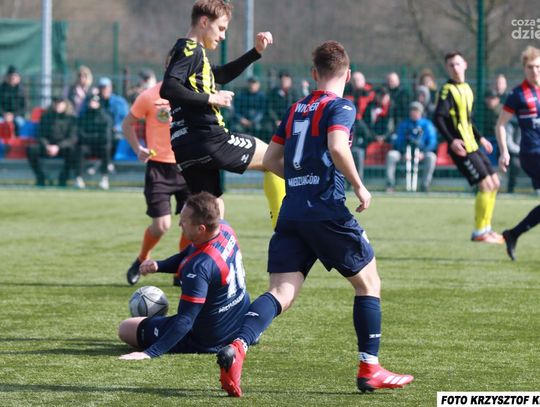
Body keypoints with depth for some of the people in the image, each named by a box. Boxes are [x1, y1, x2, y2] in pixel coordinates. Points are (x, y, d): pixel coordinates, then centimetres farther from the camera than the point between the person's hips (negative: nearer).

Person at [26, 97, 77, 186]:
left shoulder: (71, 118, -4)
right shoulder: (46, 117, 2)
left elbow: (72, 138, -11)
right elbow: (41, 136, 1)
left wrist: (58, 147, -26)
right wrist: (47, 146, -21)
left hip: (64, 148, -2)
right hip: (48, 146, 2)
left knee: (72, 150, -37)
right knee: (31, 149, -27)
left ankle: (63, 178, -19)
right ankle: (40, 178, -15)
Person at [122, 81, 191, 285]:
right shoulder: (149, 97, -8)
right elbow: (127, 124, 2)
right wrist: (138, 148, -13)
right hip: (159, 167, -3)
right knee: (161, 225, -7)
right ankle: (141, 261, 22)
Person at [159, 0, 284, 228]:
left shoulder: (193, 52, 23)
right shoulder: (190, 50, -8)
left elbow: (222, 75, 38)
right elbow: (168, 88, -23)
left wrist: (256, 52, 29)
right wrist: (210, 98, -16)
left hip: (186, 147, 9)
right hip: (206, 139, -9)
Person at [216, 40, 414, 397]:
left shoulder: (296, 109, 18)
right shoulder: (341, 107, -2)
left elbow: (271, 159, 22)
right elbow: (337, 147, -21)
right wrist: (359, 186, -10)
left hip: (291, 214, 6)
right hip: (327, 211, -6)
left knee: (282, 293, -3)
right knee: (368, 282, 11)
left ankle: (236, 348, -29)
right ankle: (369, 370, 10)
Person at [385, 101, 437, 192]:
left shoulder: (427, 124, 3)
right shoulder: (404, 124, 9)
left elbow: (432, 142, -6)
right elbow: (399, 141, 3)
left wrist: (423, 153, -23)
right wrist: (404, 153, -17)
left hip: (422, 153, -2)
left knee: (431, 157, -33)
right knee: (391, 155, -24)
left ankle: (425, 186, -29)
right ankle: (390, 184, -22)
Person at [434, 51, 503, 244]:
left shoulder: (466, 89, 15)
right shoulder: (448, 90, -11)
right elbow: (438, 118, -21)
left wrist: (480, 138, 27)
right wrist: (451, 140, -31)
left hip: (473, 146, 9)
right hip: (462, 148, -9)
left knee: (494, 183, 12)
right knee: (486, 185, -12)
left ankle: (485, 228, 21)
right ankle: (479, 233, -3)